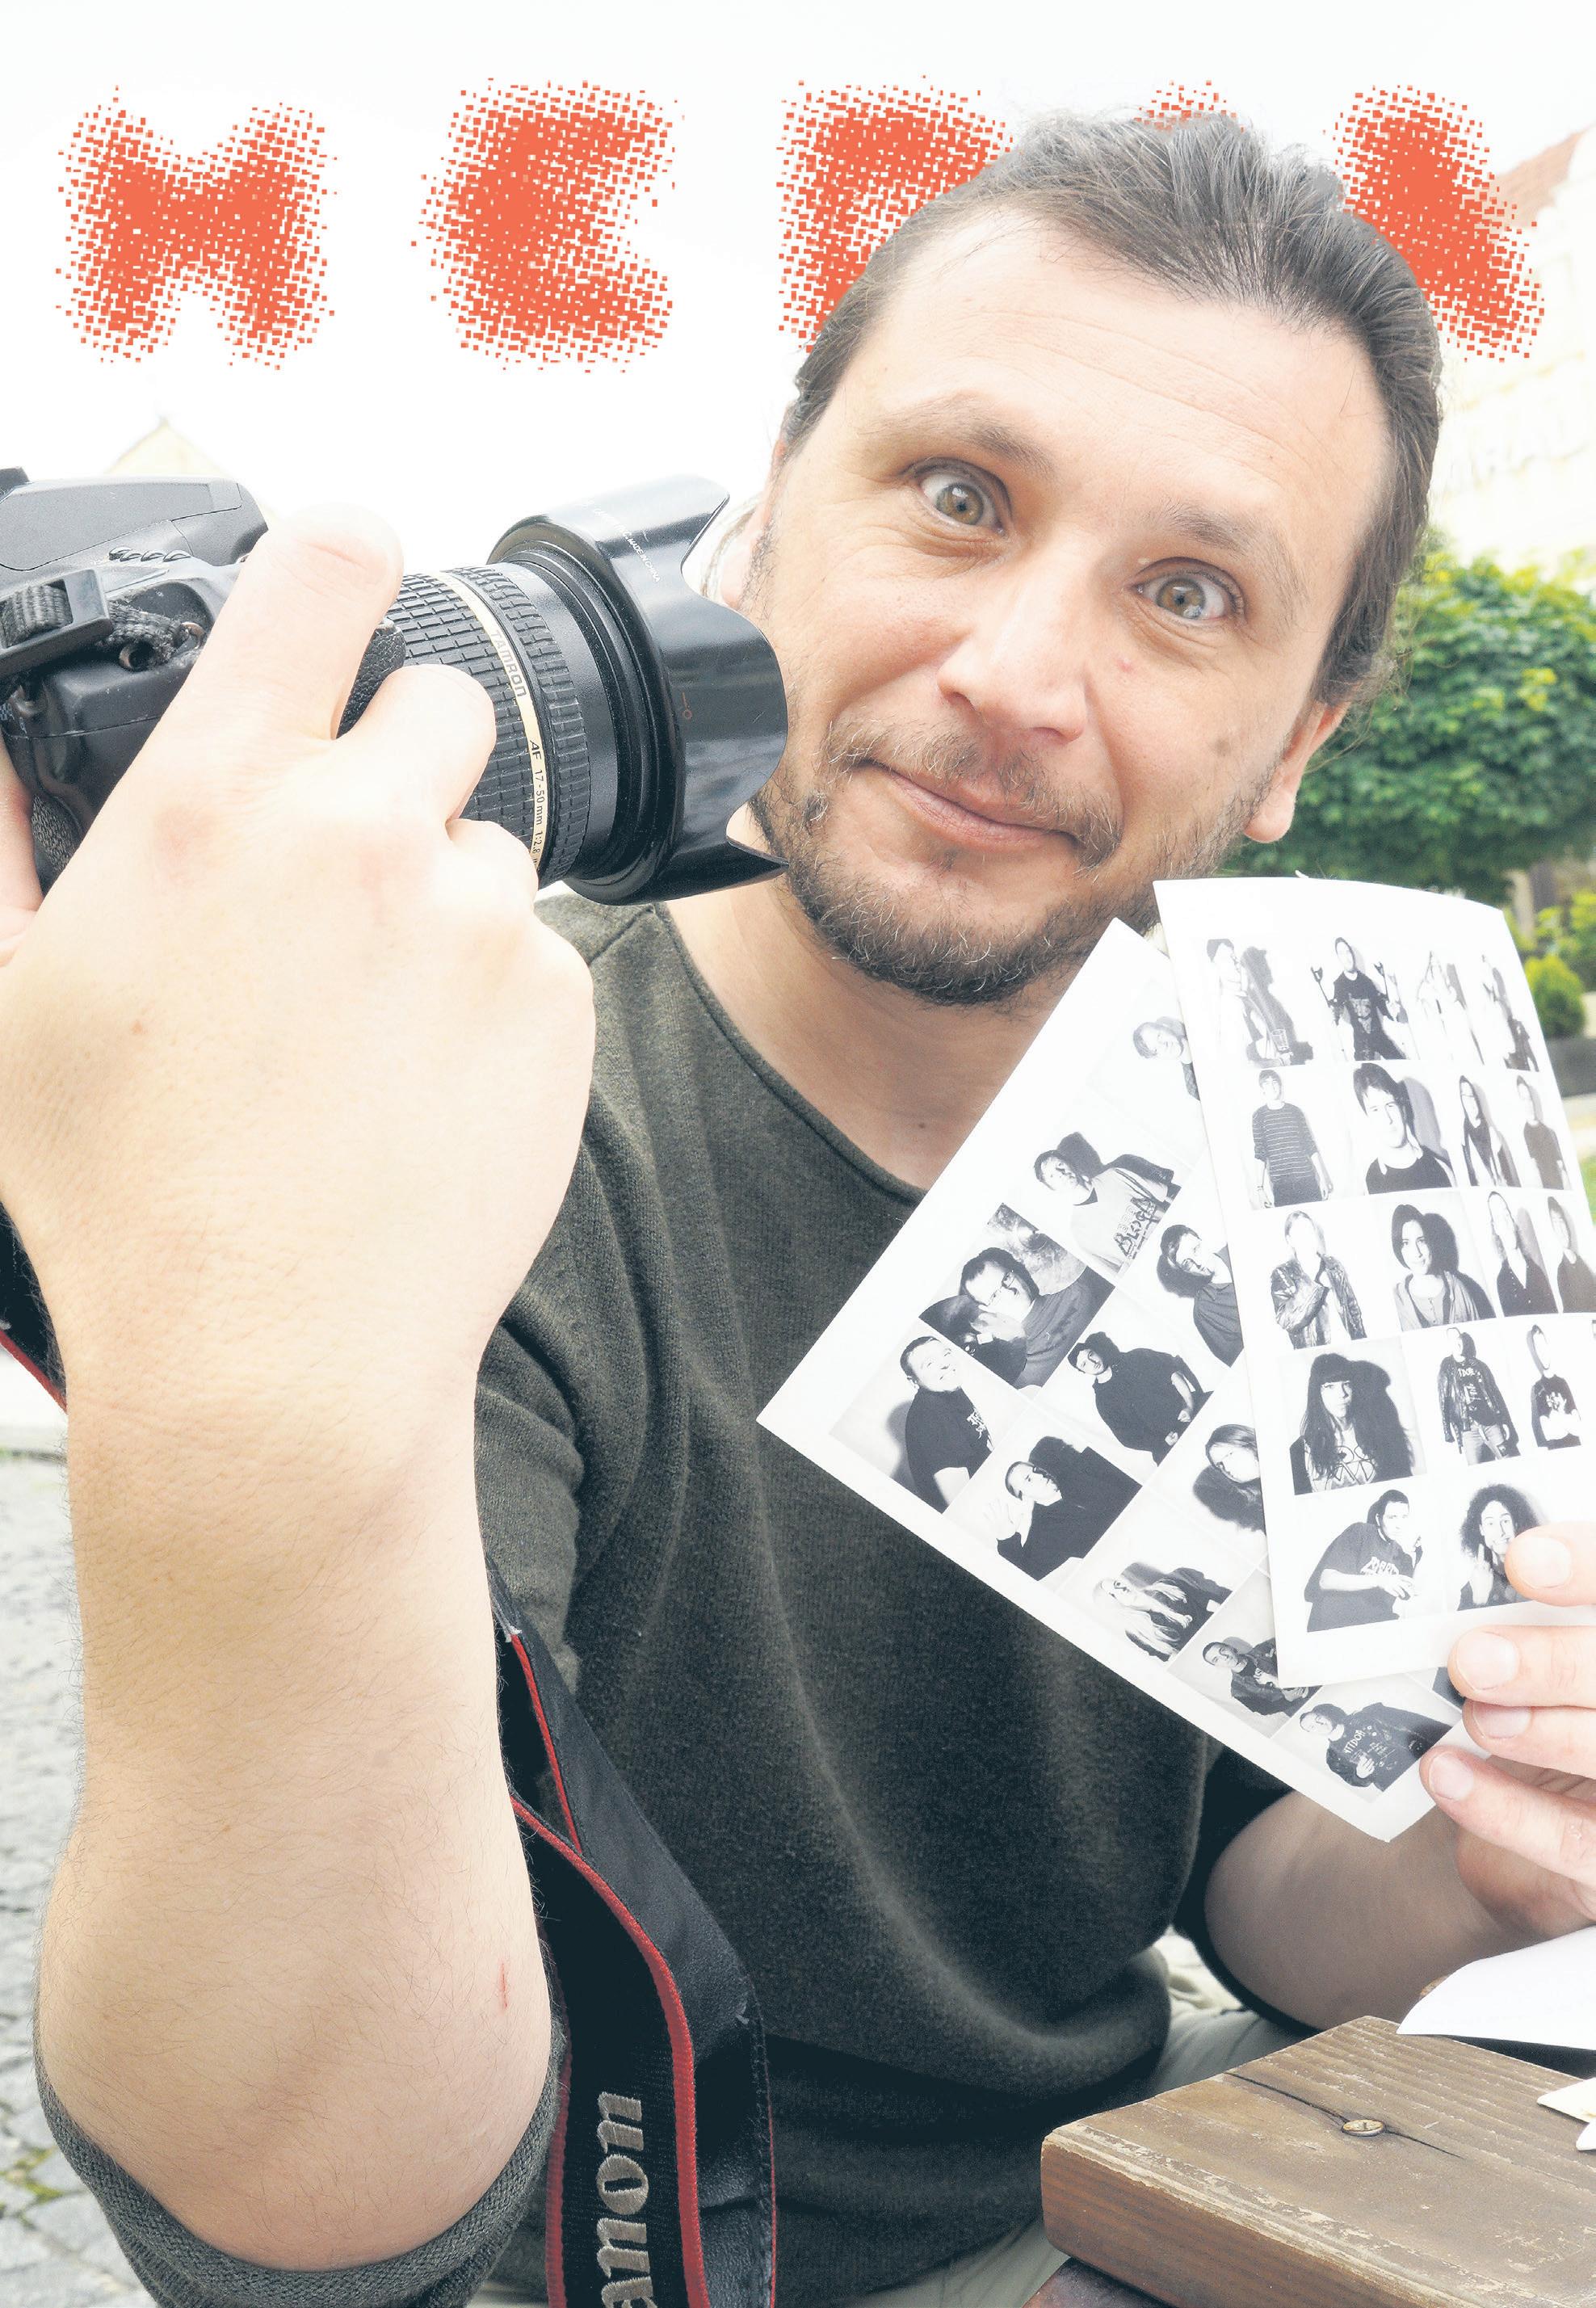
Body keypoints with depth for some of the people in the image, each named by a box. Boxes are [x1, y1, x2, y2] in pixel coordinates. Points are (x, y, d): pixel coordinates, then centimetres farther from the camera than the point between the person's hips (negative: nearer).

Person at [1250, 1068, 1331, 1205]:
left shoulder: (1295, 1111, 9)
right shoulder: (1259, 1115, 4)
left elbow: (1311, 1146, 11)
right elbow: (1260, 1153, 3)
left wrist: (1322, 1177, 9)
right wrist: (1260, 1187, -2)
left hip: (1306, 1178, 1)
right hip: (1280, 1183, -1)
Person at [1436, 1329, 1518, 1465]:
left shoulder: (1479, 1366, 15)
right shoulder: (1446, 1371, 7)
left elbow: (1496, 1394, 15)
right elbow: (1443, 1403, 2)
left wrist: (1505, 1422, 7)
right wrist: (1449, 1437, -4)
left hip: (1492, 1424, 3)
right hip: (1468, 1431, -3)